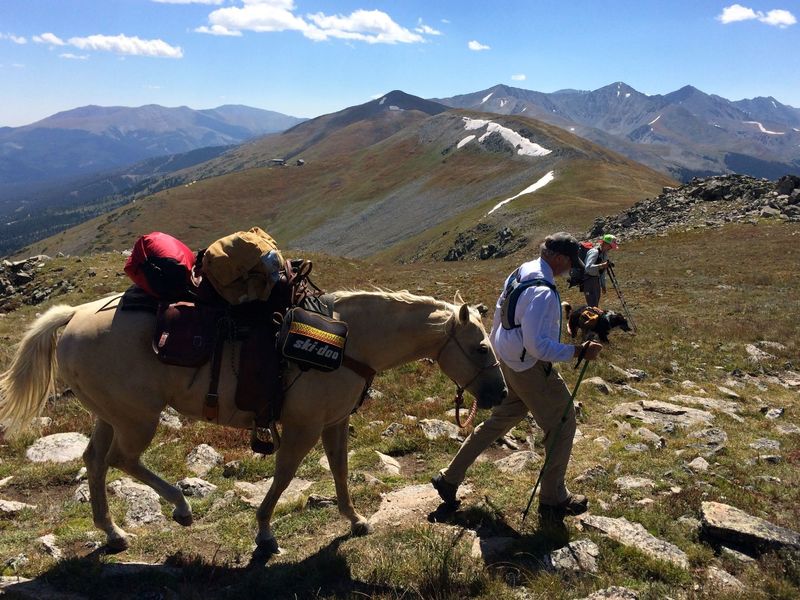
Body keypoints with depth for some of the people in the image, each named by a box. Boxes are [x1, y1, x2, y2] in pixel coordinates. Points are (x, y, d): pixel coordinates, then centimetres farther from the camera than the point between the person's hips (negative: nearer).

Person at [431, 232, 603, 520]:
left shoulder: (521, 272, 4)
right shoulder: (543, 291, -27)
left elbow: (499, 314, 15)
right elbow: (537, 345, -30)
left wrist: (494, 346, 26)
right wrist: (579, 351, -26)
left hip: (509, 361, 10)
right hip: (531, 368, -10)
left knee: (499, 420, 21)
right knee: (562, 424, 8)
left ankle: (449, 478, 26)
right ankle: (553, 499, 21)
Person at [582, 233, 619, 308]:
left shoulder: (604, 253, 11)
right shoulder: (594, 252, -18)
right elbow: (588, 268, -31)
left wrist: (603, 285, 19)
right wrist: (602, 265, -35)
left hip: (596, 280, 9)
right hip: (588, 280, -9)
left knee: (596, 305, 12)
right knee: (592, 305, -14)